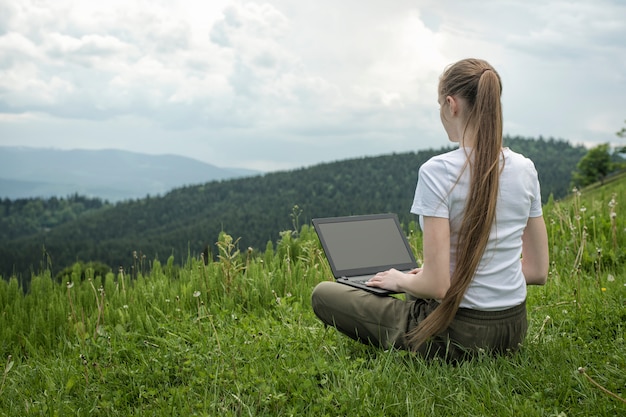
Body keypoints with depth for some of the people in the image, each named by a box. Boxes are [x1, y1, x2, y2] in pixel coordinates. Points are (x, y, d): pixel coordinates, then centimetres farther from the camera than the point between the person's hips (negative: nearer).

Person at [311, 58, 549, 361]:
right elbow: (537, 272, 5)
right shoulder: (525, 169, -1)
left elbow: (437, 285, -24)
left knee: (323, 294, 7)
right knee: (414, 289, 38)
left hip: (458, 334, -7)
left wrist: (399, 280, -1)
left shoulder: (438, 171, -21)